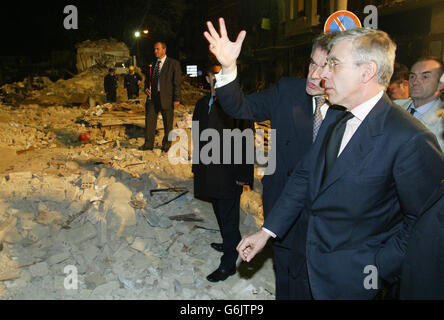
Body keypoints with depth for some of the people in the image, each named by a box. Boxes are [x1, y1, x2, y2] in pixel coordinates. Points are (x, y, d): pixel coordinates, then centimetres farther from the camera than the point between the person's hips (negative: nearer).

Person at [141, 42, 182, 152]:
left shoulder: (173, 63, -2)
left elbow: (177, 82, -6)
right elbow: (148, 79, 23)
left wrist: (177, 98, -11)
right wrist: (146, 88, 2)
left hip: (166, 97, -4)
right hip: (152, 96, 4)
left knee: (168, 123, 6)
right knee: (149, 119, 2)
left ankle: (166, 145, 20)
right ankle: (148, 143, 10)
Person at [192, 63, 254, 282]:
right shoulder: (203, 104, 10)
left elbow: (246, 141, -13)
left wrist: (243, 174, -14)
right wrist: (197, 166, 13)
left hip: (229, 172, -7)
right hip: (210, 171, 7)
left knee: (228, 216, 3)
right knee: (220, 212, 21)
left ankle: (228, 264, 18)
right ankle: (232, 244, 44)